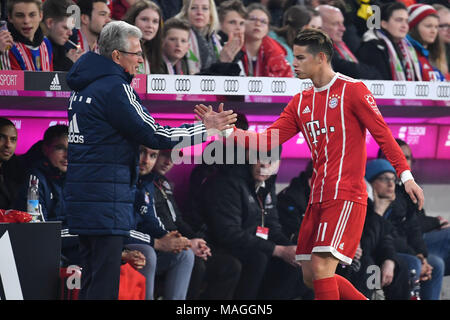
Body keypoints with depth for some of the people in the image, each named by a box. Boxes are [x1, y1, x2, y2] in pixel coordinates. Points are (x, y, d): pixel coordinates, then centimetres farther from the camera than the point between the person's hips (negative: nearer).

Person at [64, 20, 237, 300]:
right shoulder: (114, 88, -13)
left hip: (82, 192, 10)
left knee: (94, 275, 14)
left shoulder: (84, 86, 14)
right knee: (105, 281, -9)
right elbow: (153, 135, -13)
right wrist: (205, 129, -6)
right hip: (105, 198, -10)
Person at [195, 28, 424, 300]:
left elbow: (383, 133, -7)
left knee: (321, 266, -19)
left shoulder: (352, 90, -4)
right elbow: (267, 141, 12)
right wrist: (227, 130, 2)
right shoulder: (301, 102, 15)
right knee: (311, 276, 6)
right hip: (318, 199, 8)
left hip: (346, 197, -8)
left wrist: (406, 175, -13)